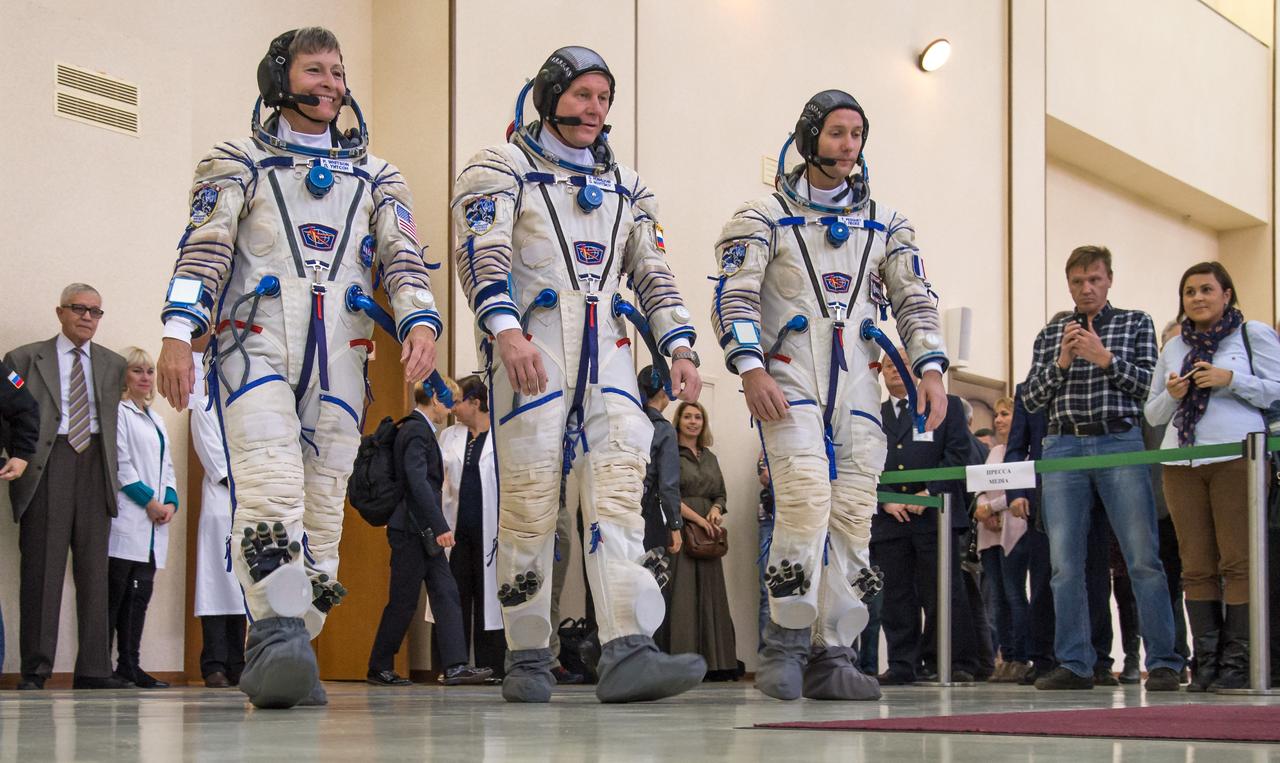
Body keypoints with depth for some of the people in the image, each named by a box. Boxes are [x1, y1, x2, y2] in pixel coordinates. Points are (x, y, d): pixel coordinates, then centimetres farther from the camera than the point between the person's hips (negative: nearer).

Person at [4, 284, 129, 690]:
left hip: (95, 464, 3)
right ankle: (35, 670, -1)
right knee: (41, 568, -5)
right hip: (46, 466, -3)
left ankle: (93, 669, 5)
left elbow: (114, 420, 16)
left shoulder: (113, 365, 17)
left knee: (93, 569, 2)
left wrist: (111, 469, 6)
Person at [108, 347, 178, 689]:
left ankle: (130, 666, 7)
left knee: (139, 596, 5)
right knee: (115, 595, -9)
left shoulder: (155, 420, 23)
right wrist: (149, 500, -11)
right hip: (126, 520, -8)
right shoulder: (117, 411, -3)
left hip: (153, 522, 8)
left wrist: (170, 502, 5)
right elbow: (119, 463, -10)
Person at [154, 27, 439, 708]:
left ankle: (277, 660, 2)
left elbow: (403, 257, 9)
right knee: (271, 487, -23)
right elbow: (204, 249, 2)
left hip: (338, 359, 3)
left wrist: (420, 323, -11)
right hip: (254, 347, -3)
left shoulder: (374, 177, 22)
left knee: (323, 506, -3)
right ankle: (279, 634, -30)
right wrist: (178, 334, -13)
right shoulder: (239, 162, 14)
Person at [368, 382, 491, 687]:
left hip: (424, 533, 10)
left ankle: (454, 666, -2)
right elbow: (418, 482, -23)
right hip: (411, 529, -10)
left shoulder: (420, 430, 17)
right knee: (403, 601, -2)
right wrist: (440, 526, -25)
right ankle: (379, 668, 8)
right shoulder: (416, 431, -14)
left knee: (446, 596, 2)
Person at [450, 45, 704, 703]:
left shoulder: (624, 186, 24)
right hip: (531, 346, -4)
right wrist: (505, 329, -24)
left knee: (619, 486, -11)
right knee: (530, 497, -6)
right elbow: (482, 253, -8)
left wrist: (679, 347, 9)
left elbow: (651, 273, 23)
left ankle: (627, 654, -21)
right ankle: (528, 660, 5)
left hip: (606, 351, 4)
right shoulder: (501, 168, 6)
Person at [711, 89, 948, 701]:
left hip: (856, 384, 4)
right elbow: (732, 298, -4)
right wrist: (750, 370, -17)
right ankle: (787, 643, -10)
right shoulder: (764, 217, 4)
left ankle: (831, 654, 4)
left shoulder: (884, 225, 16)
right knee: (808, 497, -20)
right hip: (787, 378, -4)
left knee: (852, 516, -1)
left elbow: (915, 299, 14)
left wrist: (930, 369, 0)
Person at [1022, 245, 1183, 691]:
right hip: (1063, 447, 2)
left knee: (1144, 558, -7)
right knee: (1065, 565, -1)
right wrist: (1062, 362, -5)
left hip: (1119, 442, -2)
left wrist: (1105, 358, -11)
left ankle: (1163, 663, -4)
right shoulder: (1050, 335, 17)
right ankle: (1075, 665, 4)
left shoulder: (1135, 324, 12)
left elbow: (1148, 384, 2)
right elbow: (1033, 399, 10)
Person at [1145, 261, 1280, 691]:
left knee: (1238, 562, -9)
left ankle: (1238, 664, -8)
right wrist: (1171, 395, 1)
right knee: (1197, 566, 1)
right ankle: (1207, 662, 3)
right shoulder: (1173, 348, 20)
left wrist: (1231, 379, -11)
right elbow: (1153, 414, 22)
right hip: (1182, 463, 5)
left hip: (1237, 458, -4)